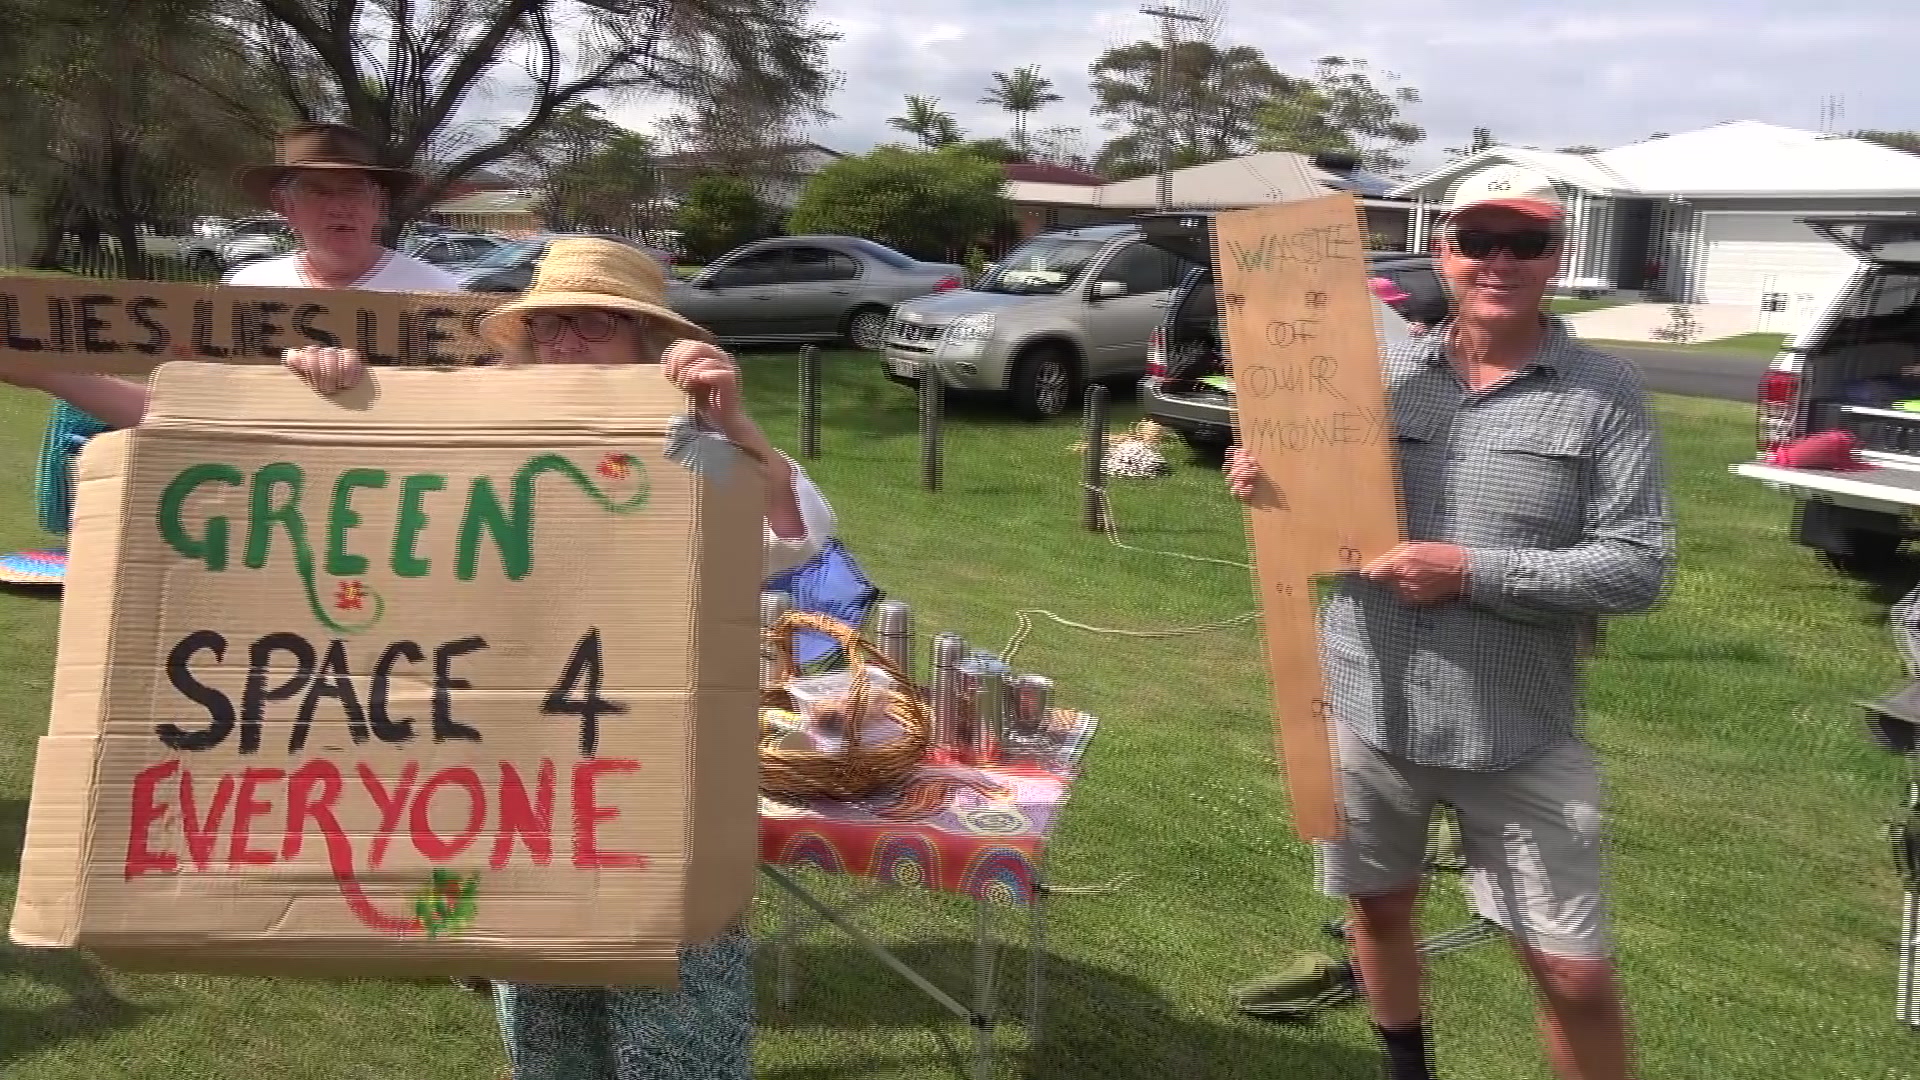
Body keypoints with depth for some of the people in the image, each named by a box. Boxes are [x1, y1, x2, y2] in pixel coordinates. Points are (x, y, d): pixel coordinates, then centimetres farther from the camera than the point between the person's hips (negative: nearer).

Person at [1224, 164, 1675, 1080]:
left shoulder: (1603, 392, -7)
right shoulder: (1381, 372, 3)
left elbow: (1639, 566, -12)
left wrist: (1473, 572, -20)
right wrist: (1262, 485, -10)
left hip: (1521, 735, -3)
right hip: (1370, 709, 4)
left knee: (1575, 972, 2)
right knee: (1379, 908, 21)